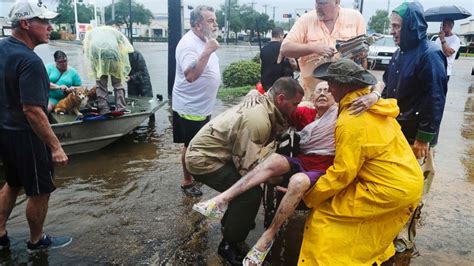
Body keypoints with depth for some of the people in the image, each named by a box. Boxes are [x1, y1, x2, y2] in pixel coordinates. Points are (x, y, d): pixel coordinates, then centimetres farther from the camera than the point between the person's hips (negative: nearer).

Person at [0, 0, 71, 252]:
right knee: (39, 191, 9)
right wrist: (55, 146, -25)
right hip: (25, 135, -9)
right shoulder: (30, 61, -25)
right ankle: (37, 241, 28)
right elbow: (32, 111, -29)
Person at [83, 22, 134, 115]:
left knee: (101, 83, 7)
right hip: (112, 51, 0)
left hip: (96, 53, 1)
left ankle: (104, 108, 2)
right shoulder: (114, 31, 34)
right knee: (117, 82, 8)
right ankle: (121, 107, -2)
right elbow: (128, 48, 22)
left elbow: (86, 49, 21)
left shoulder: (91, 32, 36)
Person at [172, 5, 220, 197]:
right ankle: (187, 182, 21)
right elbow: (190, 75, -36)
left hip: (203, 106, 9)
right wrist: (207, 52, -39)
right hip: (190, 107, -9)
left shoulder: (204, 41, 8)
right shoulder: (189, 44, -22)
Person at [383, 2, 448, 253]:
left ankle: (404, 237, 19)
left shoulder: (430, 55, -15)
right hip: (394, 130, 7)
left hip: (415, 136, -7)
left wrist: (424, 137, -17)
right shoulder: (400, 54, 9)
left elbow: (435, 100, -17)